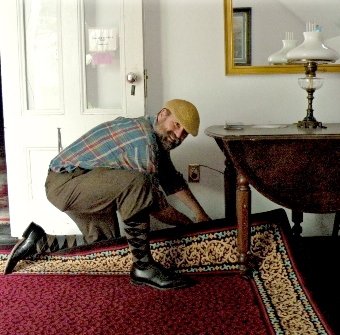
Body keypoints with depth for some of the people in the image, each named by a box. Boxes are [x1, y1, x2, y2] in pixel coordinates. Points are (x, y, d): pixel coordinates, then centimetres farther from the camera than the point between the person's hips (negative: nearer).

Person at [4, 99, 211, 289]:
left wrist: (201, 215, 20)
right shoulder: (144, 139, -24)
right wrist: (190, 225, -6)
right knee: (137, 183, -32)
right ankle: (143, 267, -21)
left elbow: (174, 181, 21)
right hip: (65, 181, -11)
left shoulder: (158, 140, 8)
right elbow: (157, 206, -20)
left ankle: (38, 241, 28)